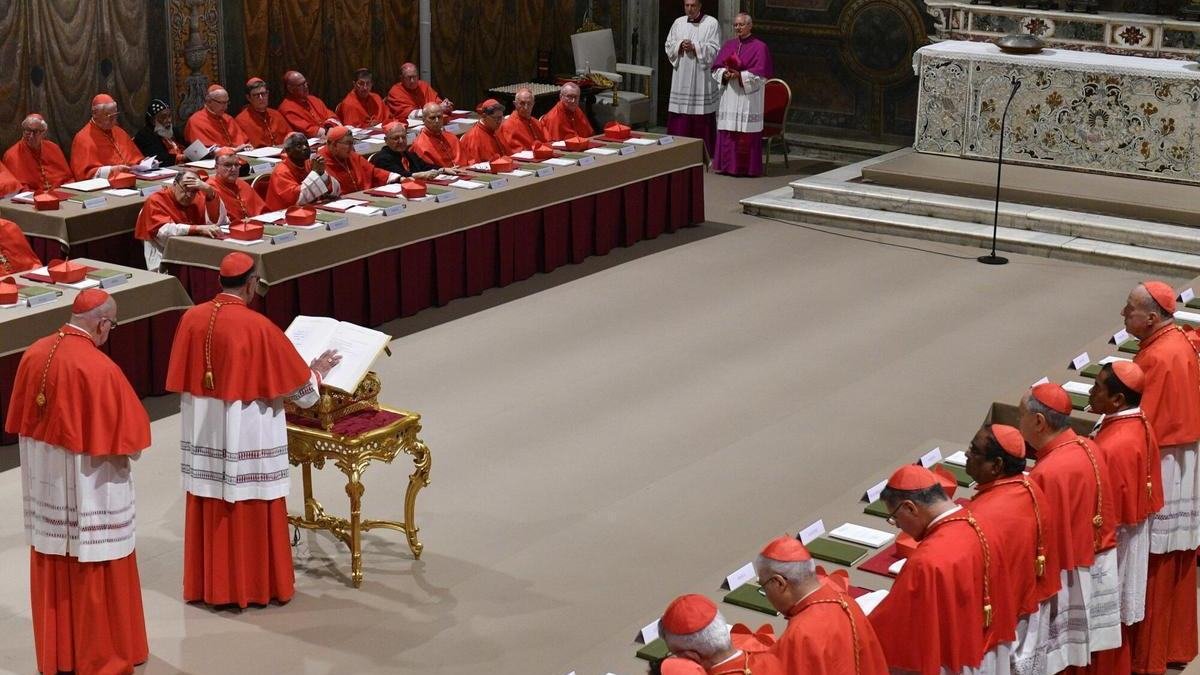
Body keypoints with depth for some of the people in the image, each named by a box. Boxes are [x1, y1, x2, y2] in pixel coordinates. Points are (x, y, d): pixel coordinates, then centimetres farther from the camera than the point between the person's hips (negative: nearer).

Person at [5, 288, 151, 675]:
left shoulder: (34, 354, -2)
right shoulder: (99, 368, -22)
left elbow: (20, 420, 9)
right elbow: (125, 434, -16)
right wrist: (126, 446, 5)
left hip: (43, 481, 7)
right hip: (88, 488, -7)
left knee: (51, 570, 16)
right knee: (95, 571, 7)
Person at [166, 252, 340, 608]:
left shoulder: (191, 318, -3)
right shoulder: (257, 326, -18)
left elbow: (182, 380, 8)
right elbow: (293, 382, -9)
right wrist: (316, 372, 12)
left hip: (204, 434, 5)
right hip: (246, 435, -5)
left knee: (209, 509, 14)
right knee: (251, 509, 6)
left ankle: (208, 584, 23)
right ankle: (257, 586, 16)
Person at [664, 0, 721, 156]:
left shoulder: (711, 23, -2)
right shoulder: (678, 23, 11)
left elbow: (714, 50, -7)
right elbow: (668, 46, 11)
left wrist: (694, 47, -17)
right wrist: (680, 45, -10)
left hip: (702, 78, -4)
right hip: (681, 77, 4)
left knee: (702, 120, -2)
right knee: (679, 119, 2)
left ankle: (704, 154, 6)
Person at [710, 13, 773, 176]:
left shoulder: (759, 47, -3)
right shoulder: (728, 46, 13)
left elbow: (761, 74, -9)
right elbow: (716, 68, 11)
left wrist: (740, 75, -17)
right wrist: (725, 74, -10)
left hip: (748, 97, -5)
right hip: (728, 97, 5)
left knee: (746, 134, -6)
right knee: (727, 132, 4)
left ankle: (747, 168, -1)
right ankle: (726, 165, 11)